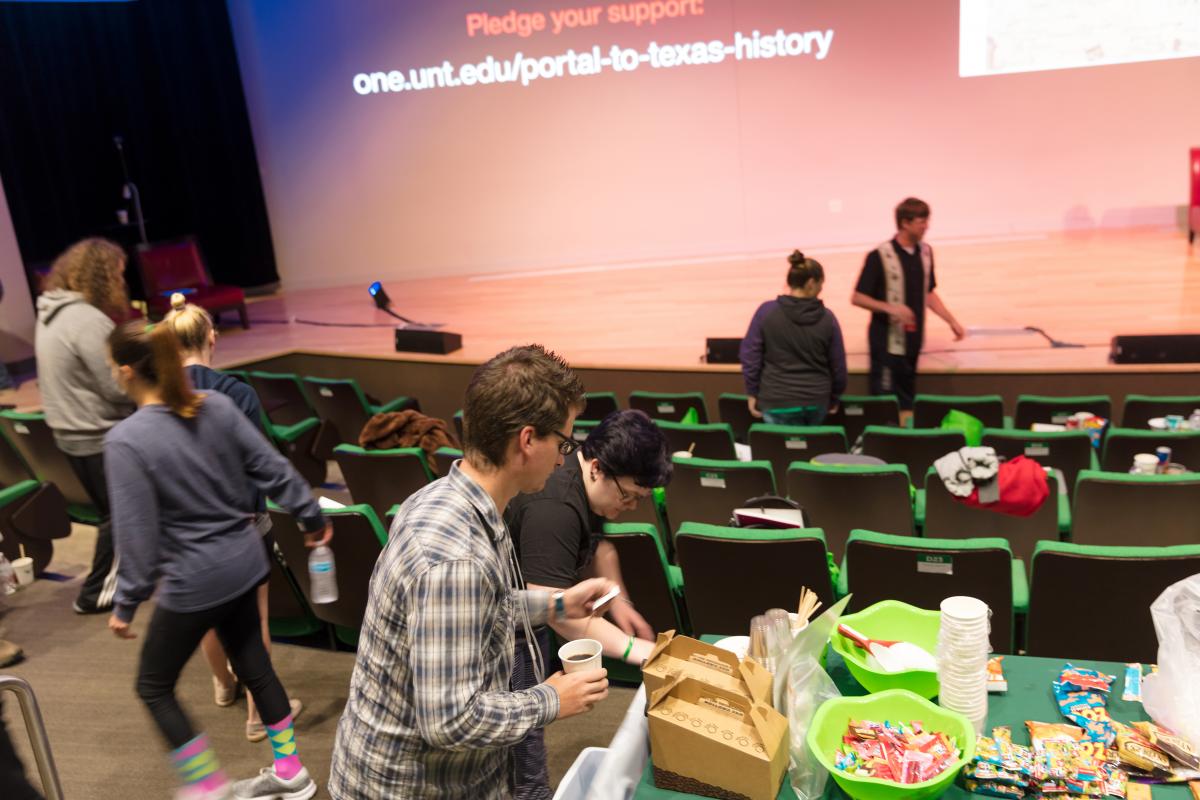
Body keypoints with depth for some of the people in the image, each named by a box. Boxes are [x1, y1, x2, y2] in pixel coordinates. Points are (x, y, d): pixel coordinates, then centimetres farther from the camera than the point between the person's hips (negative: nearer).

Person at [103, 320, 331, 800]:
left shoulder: (125, 441, -19)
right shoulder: (218, 406, -5)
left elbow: (136, 532, -18)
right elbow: (272, 469, 0)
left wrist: (126, 603, -6)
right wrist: (311, 517, 12)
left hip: (194, 580, -6)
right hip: (243, 560, 6)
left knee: (153, 687, 16)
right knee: (253, 662, 22)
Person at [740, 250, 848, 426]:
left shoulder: (767, 311, -7)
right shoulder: (827, 317, -3)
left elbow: (750, 355, -6)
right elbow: (838, 364, 4)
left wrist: (752, 392, 4)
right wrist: (833, 398, 19)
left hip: (778, 400, -2)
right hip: (817, 401, 3)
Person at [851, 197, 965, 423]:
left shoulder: (925, 252, 7)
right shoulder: (880, 256, -13)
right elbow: (857, 298, -12)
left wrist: (952, 321, 10)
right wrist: (890, 308, -25)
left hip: (912, 341, 7)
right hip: (888, 342, -6)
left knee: (907, 404, 14)